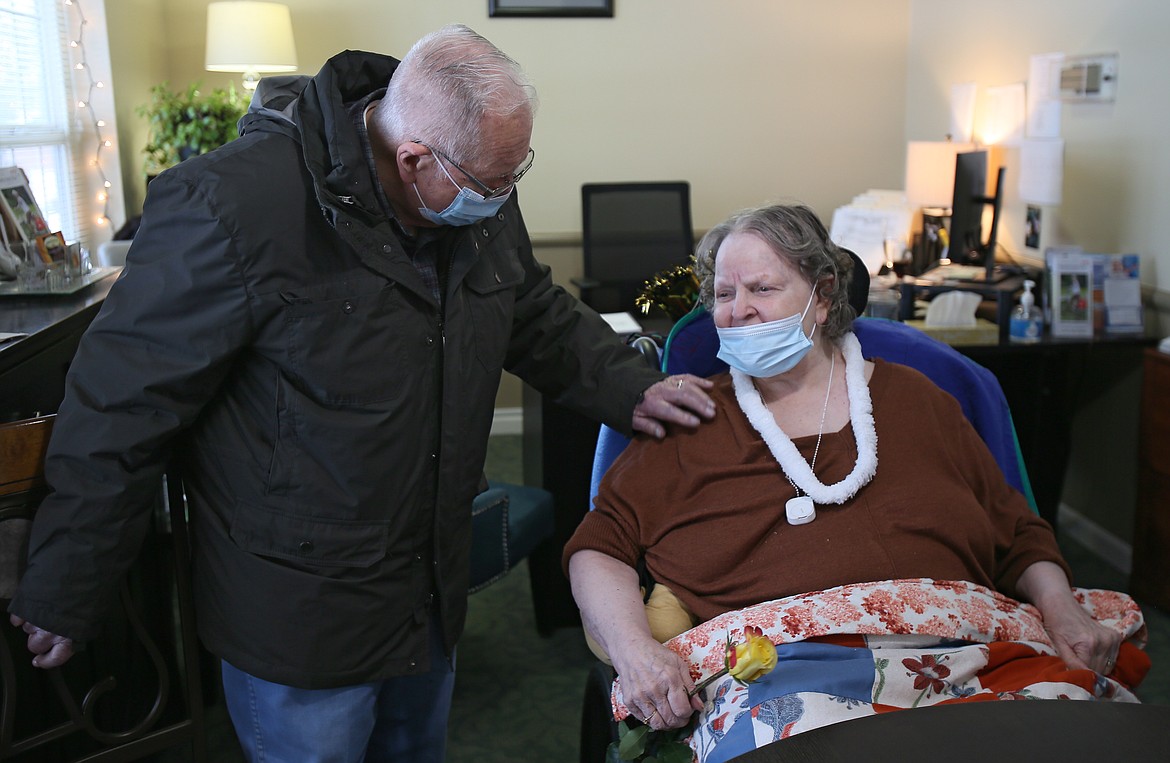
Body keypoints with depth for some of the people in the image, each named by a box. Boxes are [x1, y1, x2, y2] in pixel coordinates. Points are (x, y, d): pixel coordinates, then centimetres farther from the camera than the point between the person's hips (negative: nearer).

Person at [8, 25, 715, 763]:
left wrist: (630, 388, 0)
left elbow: (541, 316, 14)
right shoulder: (234, 205, -27)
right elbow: (121, 410, -20)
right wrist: (64, 597, -11)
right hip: (297, 618, -6)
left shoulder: (484, 201, -5)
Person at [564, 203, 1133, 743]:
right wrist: (635, 651, -12)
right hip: (774, 676, -2)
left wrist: (1060, 607, 1)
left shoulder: (913, 399, 20)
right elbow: (601, 548, 7)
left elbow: (1018, 537, 21)